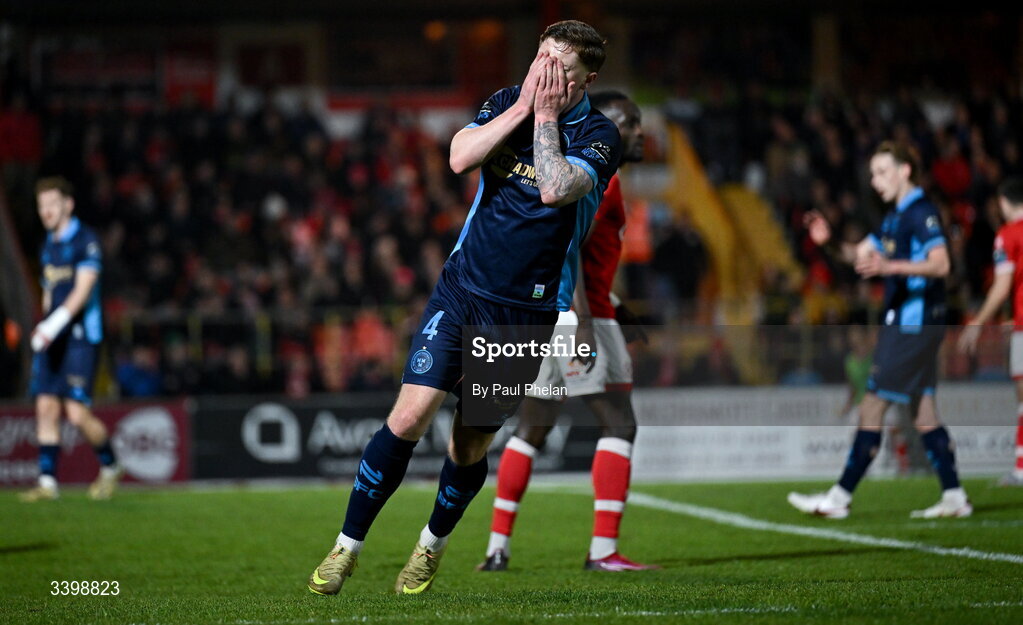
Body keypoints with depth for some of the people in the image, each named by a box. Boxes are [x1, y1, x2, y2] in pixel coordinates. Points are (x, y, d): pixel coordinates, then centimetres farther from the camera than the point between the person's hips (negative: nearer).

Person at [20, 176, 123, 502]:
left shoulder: (85, 240, -7)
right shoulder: (49, 245, 17)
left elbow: (82, 289, -17)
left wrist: (54, 324, -25)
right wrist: (43, 328, 17)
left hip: (79, 335, -7)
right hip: (51, 339, 7)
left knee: (77, 412, -12)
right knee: (46, 406, -3)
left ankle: (110, 466, 11)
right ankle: (47, 481, -1)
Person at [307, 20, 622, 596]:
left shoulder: (600, 135, -8)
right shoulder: (507, 101, 4)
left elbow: (556, 189, -27)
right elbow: (460, 157, -13)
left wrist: (545, 115, -17)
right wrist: (522, 106, -15)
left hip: (524, 313, -2)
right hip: (462, 286, 2)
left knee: (469, 447, 5)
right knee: (409, 418, -12)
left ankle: (433, 547, 34)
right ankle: (347, 548, 0)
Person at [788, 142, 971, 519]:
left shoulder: (921, 212, -13)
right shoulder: (895, 218, 18)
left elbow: (940, 264, -24)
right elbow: (862, 254, 23)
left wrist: (889, 266, -34)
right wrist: (829, 241, 5)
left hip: (912, 327, -10)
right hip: (903, 322, 10)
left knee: (872, 409, -8)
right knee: (924, 413, 10)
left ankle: (839, 498, -6)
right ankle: (954, 498, 12)